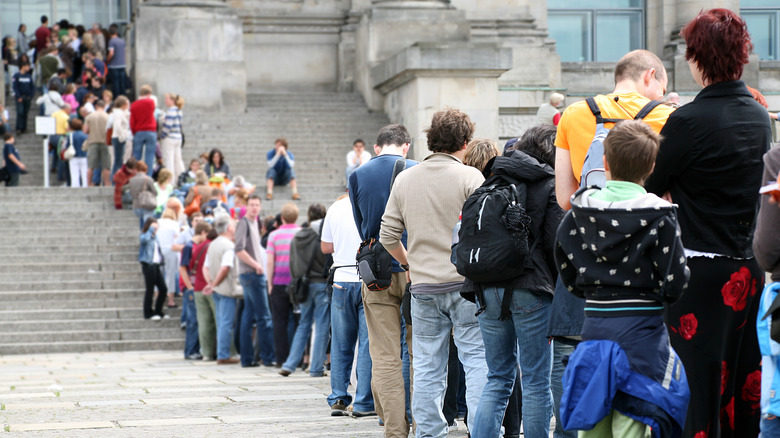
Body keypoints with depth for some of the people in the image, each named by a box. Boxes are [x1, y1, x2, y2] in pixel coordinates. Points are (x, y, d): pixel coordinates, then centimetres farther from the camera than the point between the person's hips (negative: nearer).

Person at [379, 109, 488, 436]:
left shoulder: (405, 179, 7)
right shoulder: (469, 177, -6)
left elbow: (388, 235, 9)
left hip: (423, 286, 4)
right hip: (466, 284, -4)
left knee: (427, 367, 8)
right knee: (477, 359, -1)